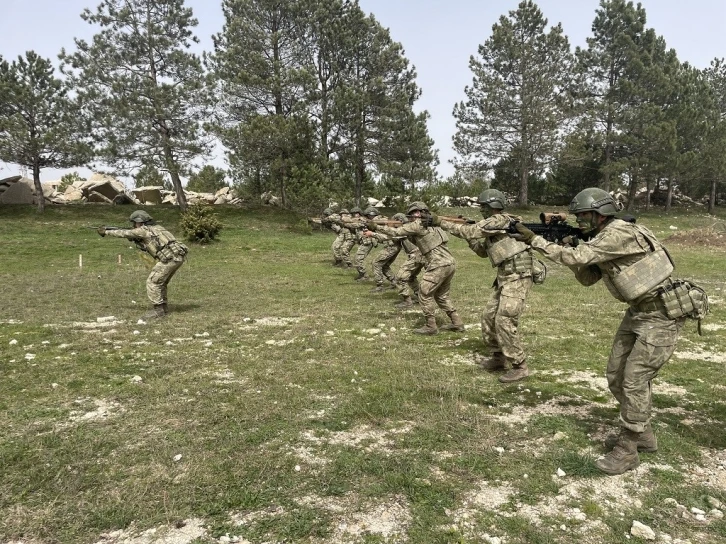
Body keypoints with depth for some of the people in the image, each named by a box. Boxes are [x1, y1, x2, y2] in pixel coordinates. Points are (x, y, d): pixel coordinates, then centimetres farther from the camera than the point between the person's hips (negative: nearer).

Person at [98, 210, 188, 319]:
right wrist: (133, 239, 25)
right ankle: (163, 307, 25)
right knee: (160, 282, 21)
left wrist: (105, 232, 22)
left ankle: (158, 310, 0)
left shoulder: (142, 230, 3)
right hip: (178, 256, 9)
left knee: (152, 282, -1)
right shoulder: (156, 228, 27)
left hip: (170, 258, -9)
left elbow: (124, 233, 12)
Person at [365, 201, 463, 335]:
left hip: (439, 265, -9)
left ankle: (431, 326, 4)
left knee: (424, 294, 1)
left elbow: (396, 232, -3)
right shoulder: (430, 225, 22)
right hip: (450, 263, 9)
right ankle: (457, 323, 22)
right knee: (441, 295, 21)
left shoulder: (418, 225, -5)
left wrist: (375, 227, 4)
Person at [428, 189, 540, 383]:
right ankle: (498, 357, 26)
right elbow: (482, 251, 23)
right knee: (489, 317, 13)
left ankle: (519, 367, -4)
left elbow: (471, 231, -17)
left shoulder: (500, 219, -12)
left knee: (505, 321, -13)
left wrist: (440, 222, -11)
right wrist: (469, 238, 9)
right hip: (505, 277, 10)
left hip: (518, 276, -10)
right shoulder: (493, 226, 17)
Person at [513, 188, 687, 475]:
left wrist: (534, 239, -24)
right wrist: (570, 248, -5)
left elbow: (578, 257, -29)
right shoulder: (603, 239, 8)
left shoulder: (618, 233, -23)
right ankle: (642, 433, 29)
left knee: (635, 380, -7)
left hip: (661, 314, -10)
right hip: (638, 311, 10)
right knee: (616, 375, 12)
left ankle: (627, 450, 6)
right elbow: (587, 278, 11)